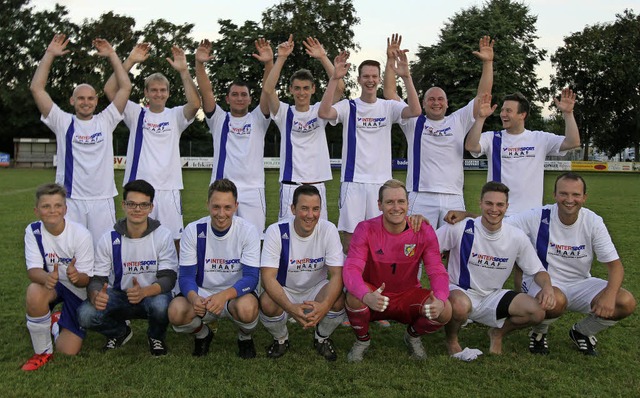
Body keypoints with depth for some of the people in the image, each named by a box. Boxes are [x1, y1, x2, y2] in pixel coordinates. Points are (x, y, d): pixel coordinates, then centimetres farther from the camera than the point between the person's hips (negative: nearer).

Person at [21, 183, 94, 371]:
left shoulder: (81, 234, -23)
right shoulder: (33, 231, -14)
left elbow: (85, 279, -20)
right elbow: (33, 270, -21)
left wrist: (76, 276, -45)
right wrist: (47, 277, -46)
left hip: (78, 289, -2)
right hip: (52, 285, 2)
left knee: (68, 352, -5)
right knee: (34, 292, -37)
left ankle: (60, 321, 32)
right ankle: (43, 352, -11)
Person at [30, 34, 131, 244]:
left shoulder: (105, 122, 9)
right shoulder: (63, 123, 6)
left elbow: (125, 87, 4)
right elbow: (37, 88, 1)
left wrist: (112, 55, 2)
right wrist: (50, 54, 0)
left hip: (103, 201, 1)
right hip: (70, 201, 0)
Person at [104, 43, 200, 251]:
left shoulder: (175, 116, 8)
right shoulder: (136, 114, 8)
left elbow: (195, 103, -12)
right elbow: (110, 90, -2)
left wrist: (184, 71, -19)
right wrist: (129, 61, -10)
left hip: (169, 188, 0)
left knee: (173, 240, 3)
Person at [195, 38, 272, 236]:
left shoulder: (257, 120, 9)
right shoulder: (219, 119, 11)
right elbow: (206, 91, -2)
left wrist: (269, 62, -21)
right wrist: (199, 64, -18)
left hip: (253, 190, 0)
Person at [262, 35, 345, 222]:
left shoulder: (320, 111, 6)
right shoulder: (285, 113, 4)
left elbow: (339, 87, -8)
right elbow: (267, 90, -13)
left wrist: (323, 58, -13)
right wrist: (281, 58, -18)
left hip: (317, 184, 1)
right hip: (290, 186, -1)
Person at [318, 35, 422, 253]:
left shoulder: (388, 107, 5)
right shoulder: (348, 106, 1)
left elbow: (415, 111, -13)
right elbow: (324, 113, -18)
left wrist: (406, 76, -23)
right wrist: (335, 78, -27)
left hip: (381, 181, 1)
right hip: (353, 180, -1)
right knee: (350, 236, 2)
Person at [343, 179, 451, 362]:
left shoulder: (424, 231, -10)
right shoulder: (366, 229, -16)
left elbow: (437, 272, -12)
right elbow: (351, 269, -26)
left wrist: (440, 300, -36)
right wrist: (367, 296, -48)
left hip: (408, 296, 2)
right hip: (373, 297, -1)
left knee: (444, 310, -25)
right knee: (354, 296, -35)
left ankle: (413, 336, 12)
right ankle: (362, 340, 0)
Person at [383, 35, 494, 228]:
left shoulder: (458, 122, 15)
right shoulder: (414, 122, 11)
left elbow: (482, 96, 10)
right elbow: (390, 93, 8)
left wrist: (487, 62, 3)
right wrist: (390, 60, 1)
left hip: (454, 198, 2)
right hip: (421, 198, -2)